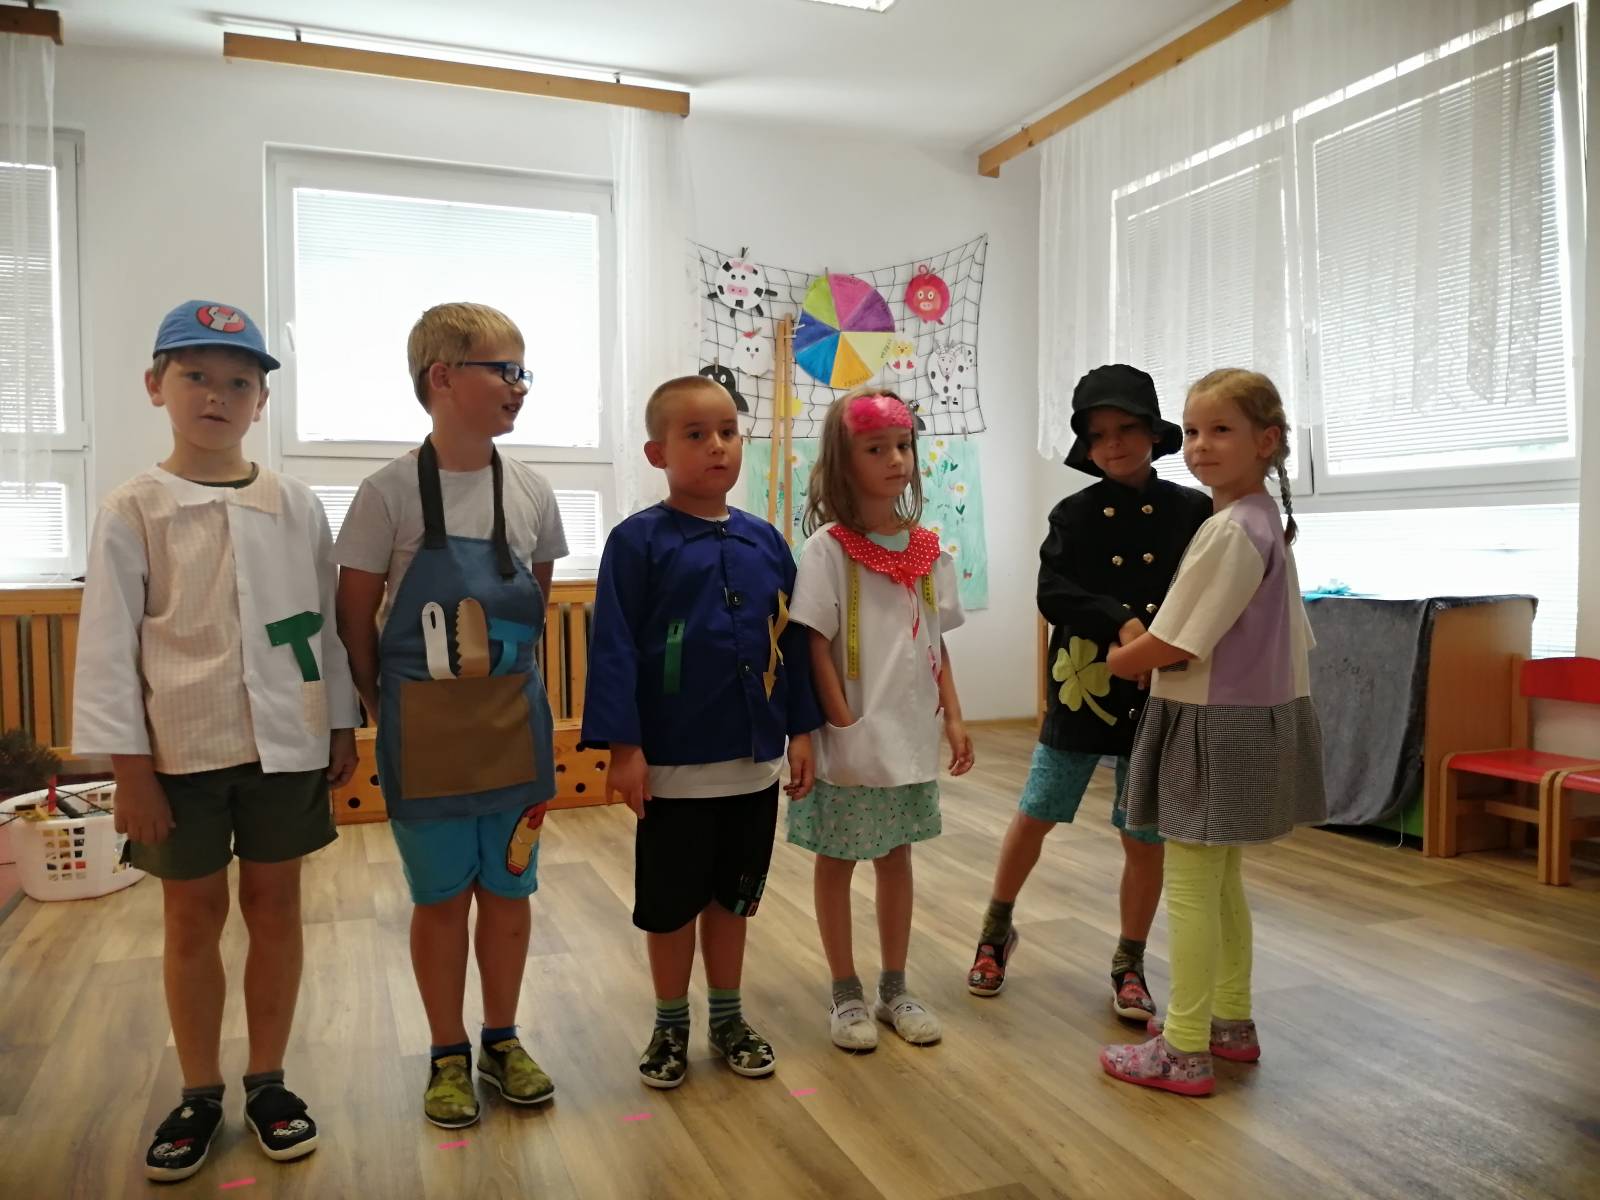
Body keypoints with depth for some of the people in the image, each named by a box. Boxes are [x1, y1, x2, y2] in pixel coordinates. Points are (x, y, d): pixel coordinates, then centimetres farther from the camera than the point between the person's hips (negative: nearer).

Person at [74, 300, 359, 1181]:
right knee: (191, 916, 10)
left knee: (274, 904, 10)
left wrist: (343, 727, 6)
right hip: (180, 749, -1)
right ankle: (199, 1093, 28)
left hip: (285, 742, 2)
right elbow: (108, 646, -4)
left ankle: (268, 1080, 27)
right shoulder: (132, 510, -3)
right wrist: (128, 767, -7)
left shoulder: (296, 506, 2)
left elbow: (327, 623, 6)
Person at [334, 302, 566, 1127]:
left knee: (508, 888, 13)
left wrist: (507, 679, 8)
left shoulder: (531, 493, 0)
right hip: (424, 727, -3)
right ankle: (448, 1054, 28)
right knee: (441, 896, 10)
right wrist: (386, 705, 0)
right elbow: (356, 617, -4)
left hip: (513, 721, 3)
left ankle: (501, 1040, 32)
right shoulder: (390, 493, -11)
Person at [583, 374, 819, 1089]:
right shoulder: (638, 542, -9)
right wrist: (623, 748, -15)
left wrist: (801, 731, 7)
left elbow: (791, 642, 8)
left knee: (733, 897, 18)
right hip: (673, 761, -4)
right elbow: (614, 649, -12)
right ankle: (670, 1028, 31)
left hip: (754, 760, 4)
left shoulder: (765, 543, 4)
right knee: (670, 903, 11)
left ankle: (728, 1018, 36)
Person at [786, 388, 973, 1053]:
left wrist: (954, 718, 4)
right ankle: (846, 994, 27)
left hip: (911, 736, 5)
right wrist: (845, 727, -15)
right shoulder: (828, 548, -12)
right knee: (837, 861, 10)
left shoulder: (927, 548, 4)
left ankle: (894, 989, 32)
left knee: (896, 857, 17)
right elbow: (815, 647, -13)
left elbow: (937, 645, 9)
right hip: (852, 742, -5)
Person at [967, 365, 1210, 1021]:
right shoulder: (1075, 514, -1)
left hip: (1157, 695, 0)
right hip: (1082, 688, 0)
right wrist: (1121, 624, -26)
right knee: (1034, 815, 10)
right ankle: (996, 931, 32)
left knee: (1145, 838, 8)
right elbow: (1053, 592, -13)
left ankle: (1129, 965, 27)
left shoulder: (1193, 511, -1)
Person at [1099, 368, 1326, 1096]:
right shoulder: (1267, 521, 11)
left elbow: (1171, 646, -21)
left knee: (1189, 889, -1)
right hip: (1249, 719, 10)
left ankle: (1184, 1053, 10)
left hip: (1214, 727, -10)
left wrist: (1106, 663, -2)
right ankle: (1231, 1021, 34)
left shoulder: (1230, 530, -21)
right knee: (1221, 881, 20)